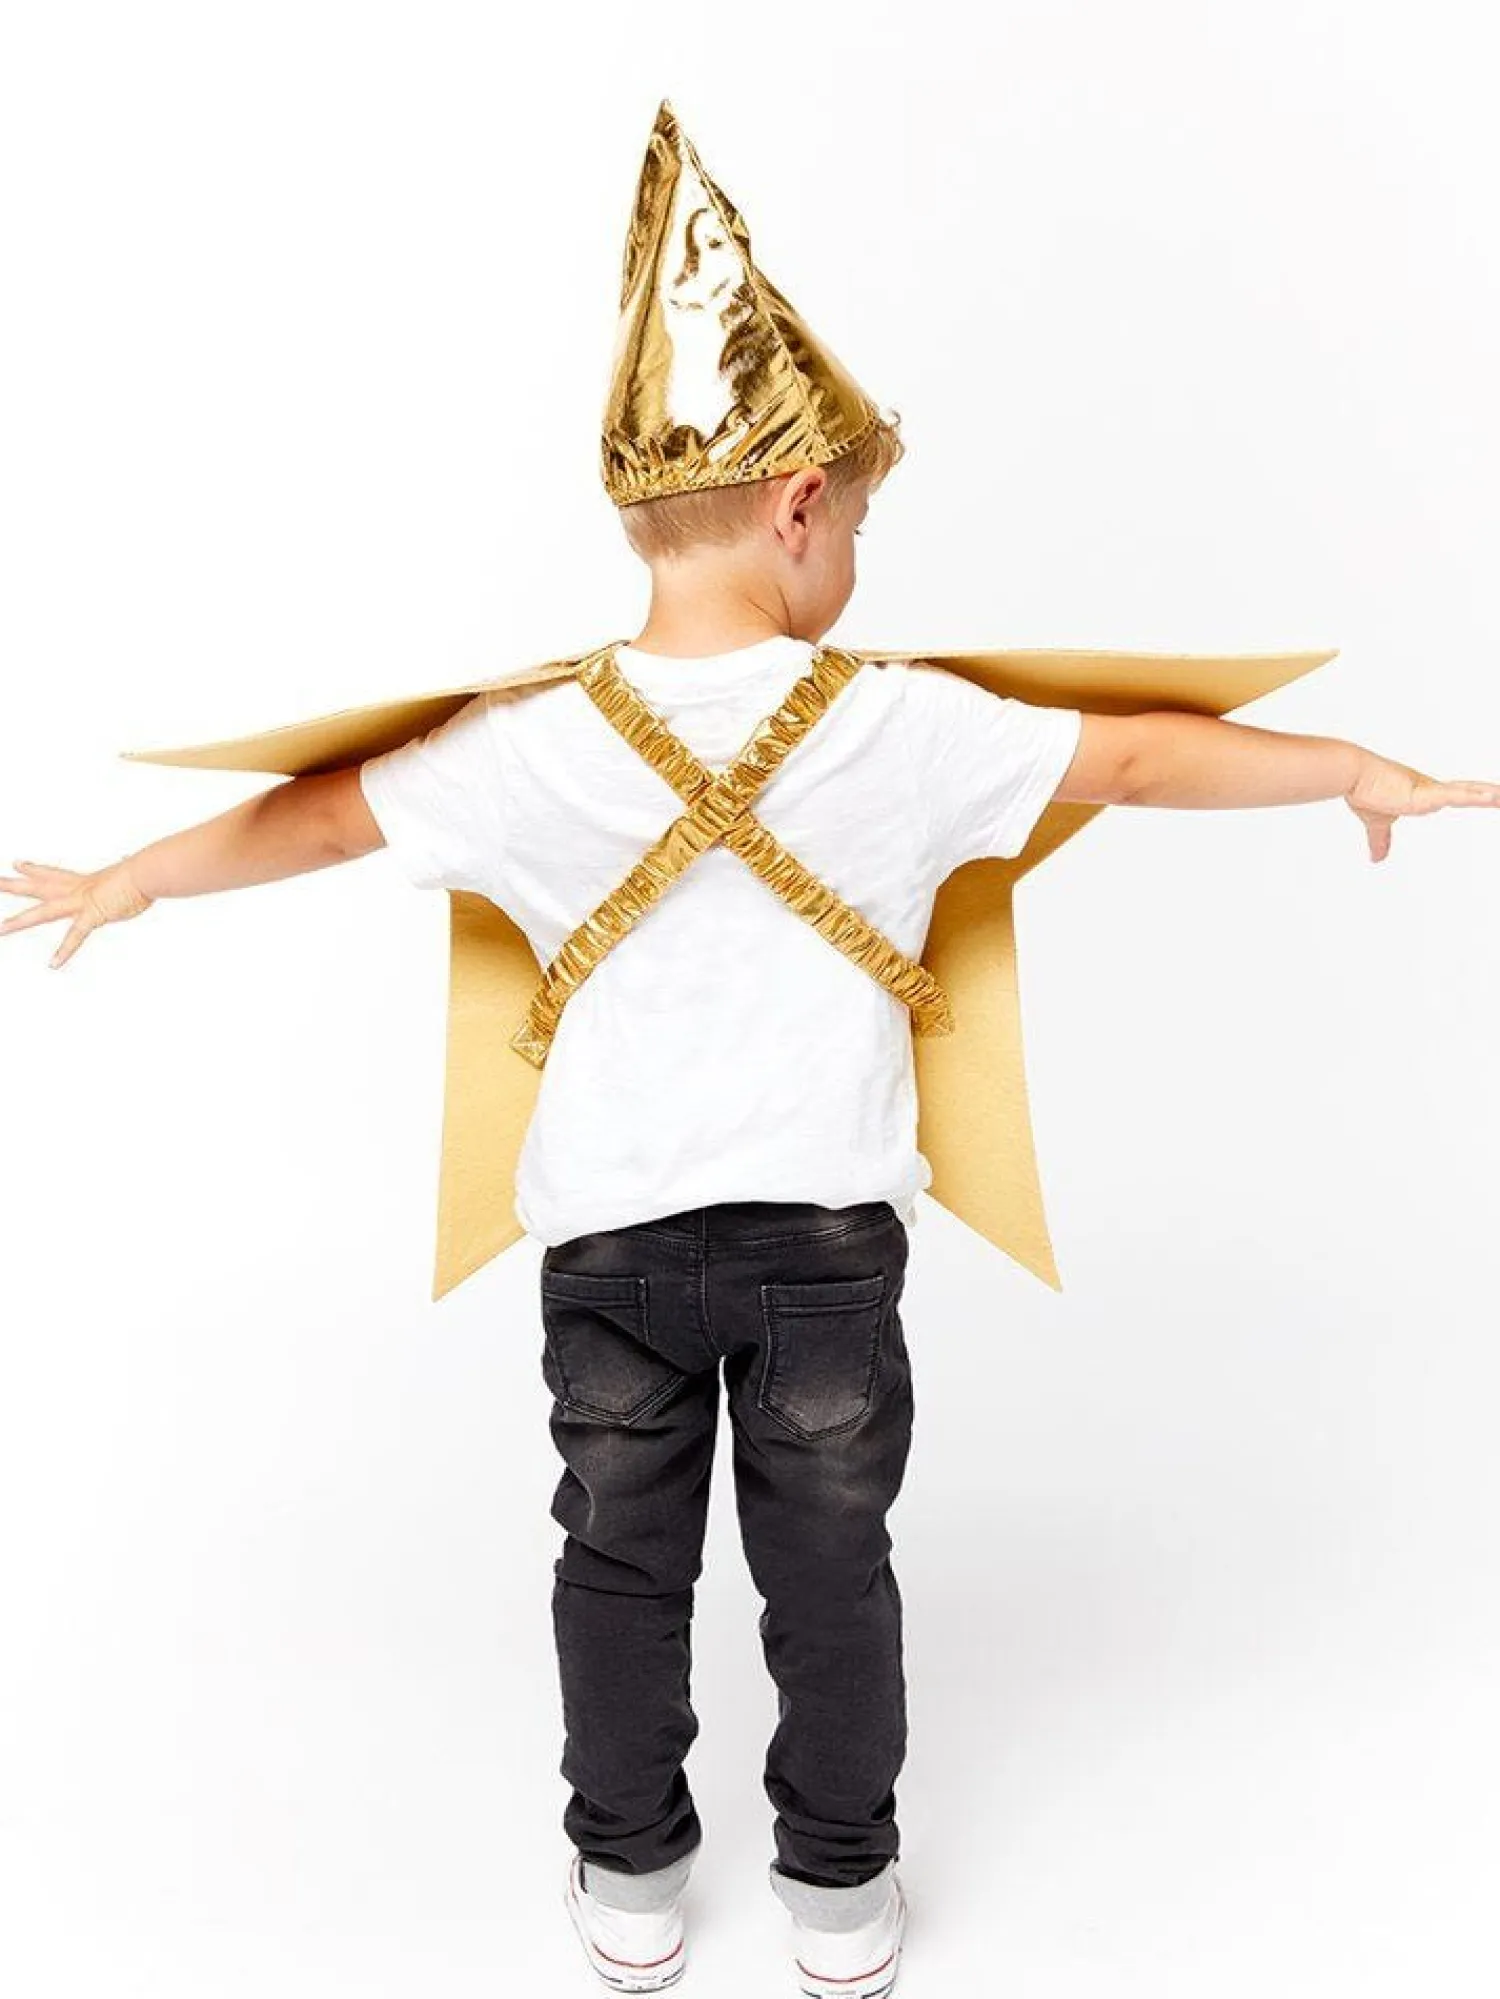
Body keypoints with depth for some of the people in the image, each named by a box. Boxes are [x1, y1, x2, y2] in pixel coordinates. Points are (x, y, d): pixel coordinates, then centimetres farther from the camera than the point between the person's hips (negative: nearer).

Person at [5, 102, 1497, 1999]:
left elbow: (318, 813, 2)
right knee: (830, 1564, 18)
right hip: (826, 1230, 0)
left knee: (622, 1561, 20)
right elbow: (1140, 756, -2)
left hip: (611, 1238, 1)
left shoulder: (532, 747, -10)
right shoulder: (905, 726, -12)